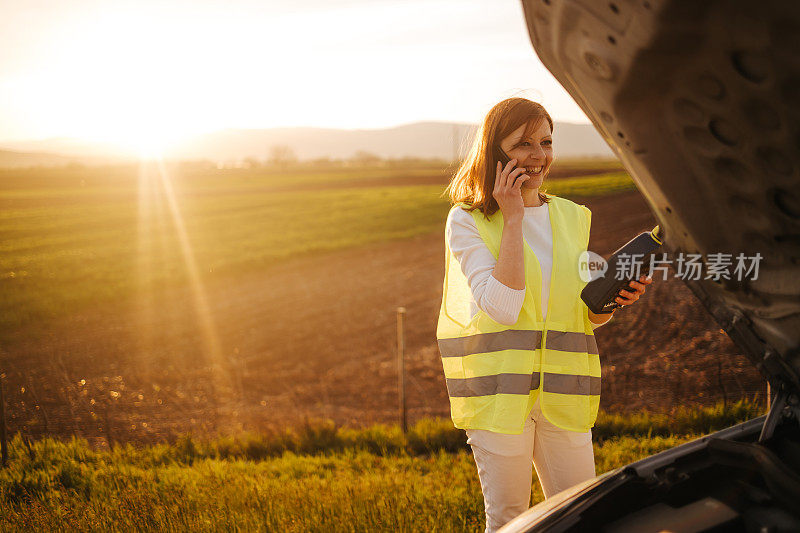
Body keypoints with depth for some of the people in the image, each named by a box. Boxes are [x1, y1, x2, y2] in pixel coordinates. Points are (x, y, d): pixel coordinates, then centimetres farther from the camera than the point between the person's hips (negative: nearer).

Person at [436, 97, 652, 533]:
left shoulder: (571, 218, 13)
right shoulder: (466, 220, -3)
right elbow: (503, 307, -18)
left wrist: (613, 299, -5)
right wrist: (514, 218, -14)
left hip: (563, 394, 4)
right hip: (497, 389, -4)